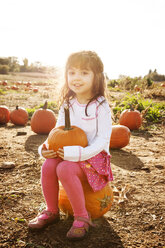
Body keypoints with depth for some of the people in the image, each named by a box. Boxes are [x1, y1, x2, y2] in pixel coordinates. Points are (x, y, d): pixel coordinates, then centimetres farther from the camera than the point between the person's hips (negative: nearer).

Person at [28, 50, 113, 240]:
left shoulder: (100, 106, -13)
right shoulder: (67, 105, 5)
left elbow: (102, 140, -17)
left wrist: (78, 154, -29)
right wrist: (45, 147, -11)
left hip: (94, 156, -5)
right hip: (67, 154, 6)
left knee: (65, 169, -31)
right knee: (48, 165, -21)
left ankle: (82, 217, -12)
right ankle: (52, 211, 2)